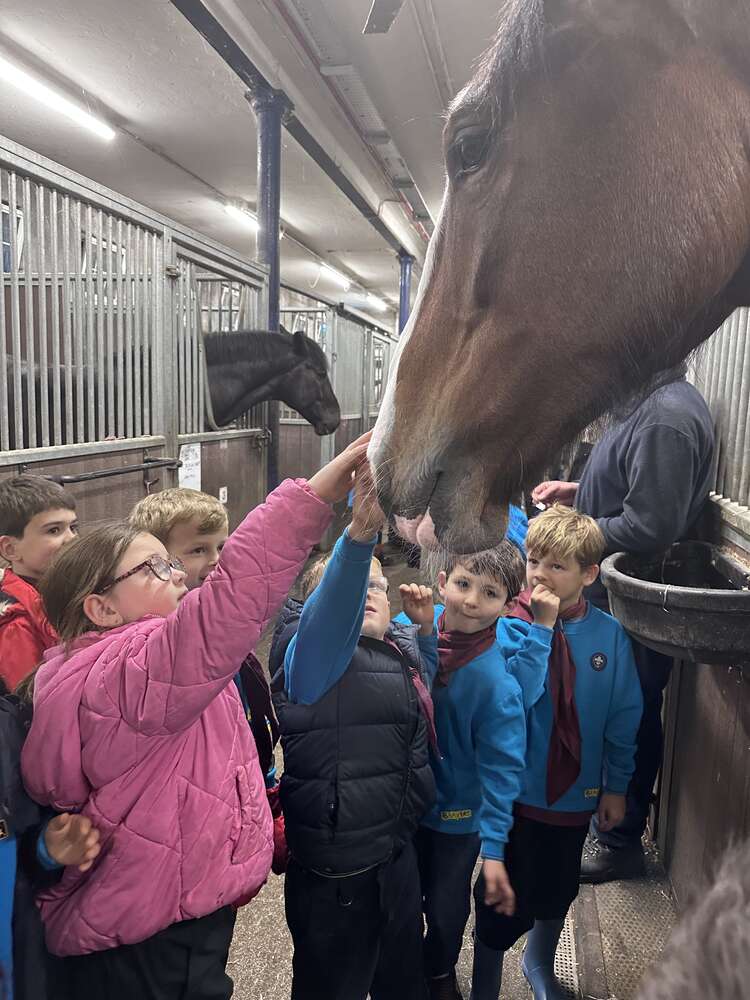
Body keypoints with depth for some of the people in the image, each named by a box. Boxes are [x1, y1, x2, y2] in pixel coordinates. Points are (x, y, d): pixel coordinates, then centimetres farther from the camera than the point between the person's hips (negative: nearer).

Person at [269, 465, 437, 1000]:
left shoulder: (402, 648, 8)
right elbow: (332, 608, -36)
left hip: (398, 854, 8)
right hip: (336, 871, -7)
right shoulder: (311, 649, -15)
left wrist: (425, 625, 9)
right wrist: (360, 533, -55)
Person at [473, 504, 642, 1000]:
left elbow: (623, 714, 1)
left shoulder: (608, 634, -8)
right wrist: (542, 626, -29)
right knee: (508, 902, 6)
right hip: (518, 788, -3)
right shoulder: (511, 625, -16)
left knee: (558, 889, 23)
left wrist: (616, 785, 5)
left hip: (577, 789, 4)